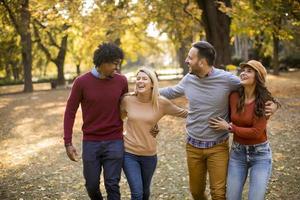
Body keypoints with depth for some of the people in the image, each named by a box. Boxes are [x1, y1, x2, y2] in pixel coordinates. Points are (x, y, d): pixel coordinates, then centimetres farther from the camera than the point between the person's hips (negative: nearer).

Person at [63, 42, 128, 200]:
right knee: (92, 185, 9)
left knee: (112, 185, -1)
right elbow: (70, 112, -2)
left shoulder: (121, 81, -3)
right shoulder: (82, 82, -9)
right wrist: (68, 143, -6)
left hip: (114, 142, 0)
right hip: (91, 142, 0)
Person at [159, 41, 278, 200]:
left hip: (218, 147, -4)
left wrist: (272, 104, -19)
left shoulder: (227, 79, -15)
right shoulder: (188, 79, -2)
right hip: (193, 146, 4)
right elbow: (172, 92, 18)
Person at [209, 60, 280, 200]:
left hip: (260, 154, -4)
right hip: (237, 153, 4)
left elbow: (256, 132, -20)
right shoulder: (234, 96, -4)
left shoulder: (264, 101, -16)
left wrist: (229, 127, -15)